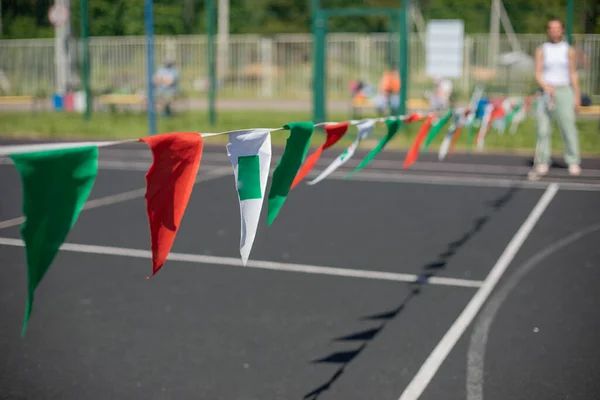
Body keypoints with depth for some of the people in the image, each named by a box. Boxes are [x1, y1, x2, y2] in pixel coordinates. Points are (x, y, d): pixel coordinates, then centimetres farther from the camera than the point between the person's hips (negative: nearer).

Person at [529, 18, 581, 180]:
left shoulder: (568, 50, 8)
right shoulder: (541, 50, 6)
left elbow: (573, 74, 10)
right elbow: (537, 74, 0)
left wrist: (577, 96, 5)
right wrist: (546, 87, -18)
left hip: (564, 91, 0)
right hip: (546, 92, 1)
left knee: (568, 126, -8)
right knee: (543, 128, -4)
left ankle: (573, 163, -2)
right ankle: (542, 164, 2)